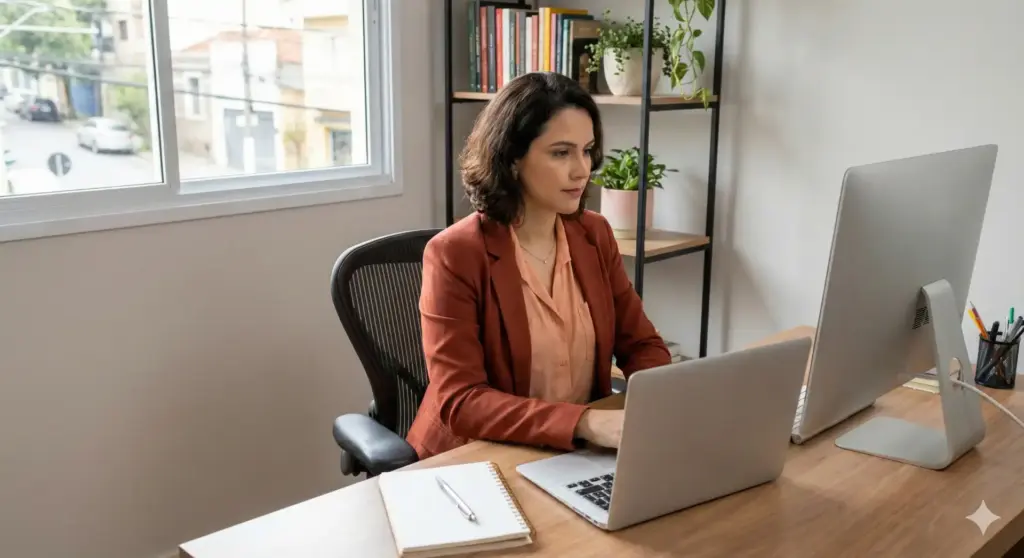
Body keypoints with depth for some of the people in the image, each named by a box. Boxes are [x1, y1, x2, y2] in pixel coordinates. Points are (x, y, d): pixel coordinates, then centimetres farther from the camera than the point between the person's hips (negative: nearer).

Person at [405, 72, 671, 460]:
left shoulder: (595, 235, 2)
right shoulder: (455, 254, -16)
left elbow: (640, 344, 7)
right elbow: (459, 401, -21)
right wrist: (583, 423, -32)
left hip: (578, 457, 6)